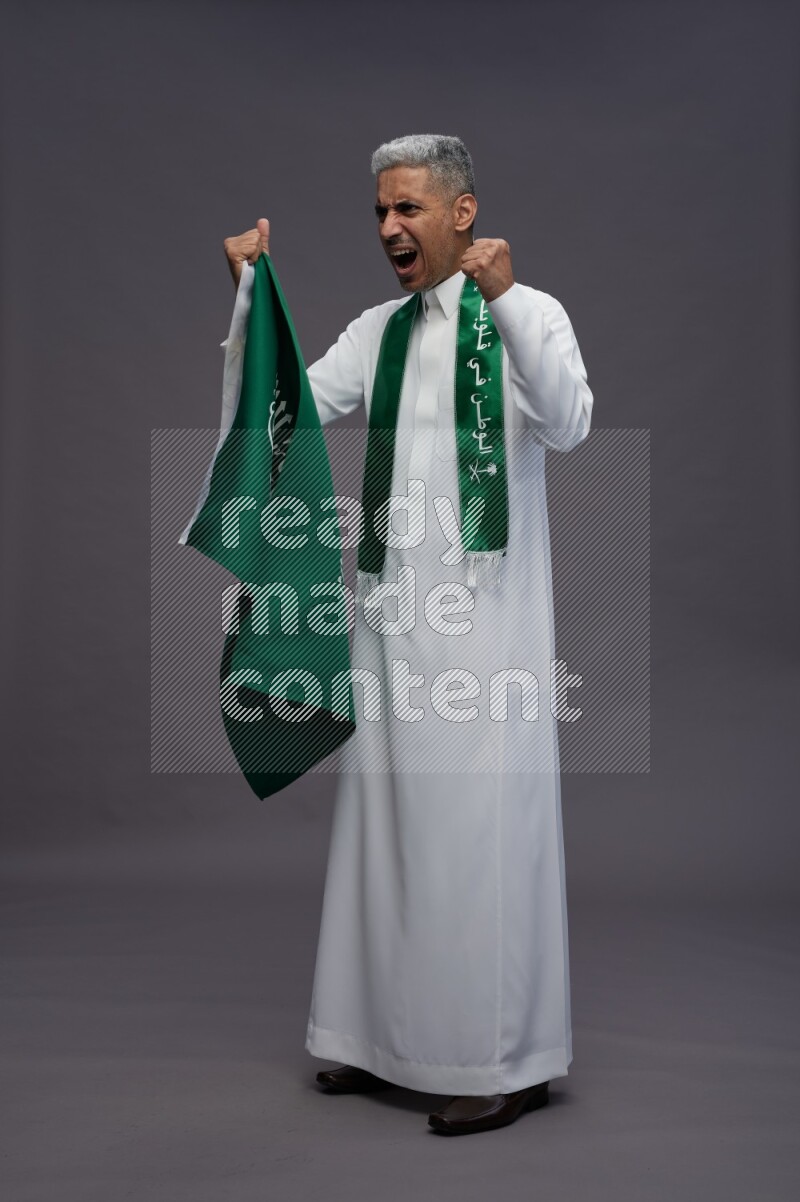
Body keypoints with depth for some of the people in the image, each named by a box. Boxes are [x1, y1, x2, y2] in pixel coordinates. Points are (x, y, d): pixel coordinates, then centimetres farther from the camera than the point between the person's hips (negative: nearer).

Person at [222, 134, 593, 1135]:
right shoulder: (377, 331, 14)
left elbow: (568, 424, -20)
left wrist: (505, 301, -30)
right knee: (389, 818, 11)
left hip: (484, 619, -6)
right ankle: (395, 1035, 27)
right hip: (394, 611, 6)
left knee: (480, 827, -1)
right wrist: (253, 295, -1)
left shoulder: (528, 312, -3)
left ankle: (506, 1060, 15)